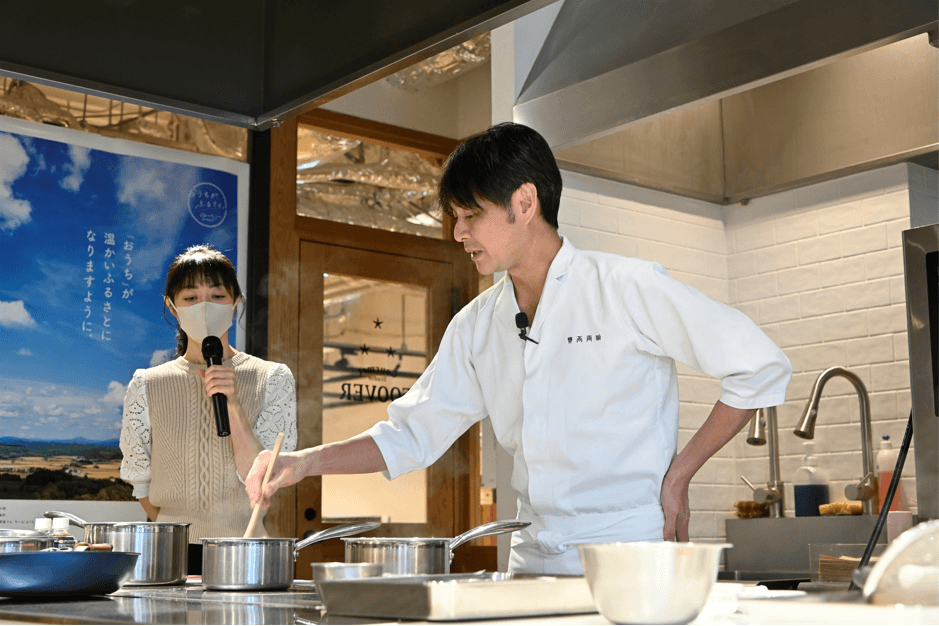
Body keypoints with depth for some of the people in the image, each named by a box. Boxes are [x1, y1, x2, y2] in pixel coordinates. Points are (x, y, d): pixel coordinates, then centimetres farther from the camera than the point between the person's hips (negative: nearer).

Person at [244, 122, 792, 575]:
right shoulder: (476, 326, 10)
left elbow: (764, 369, -4)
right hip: (533, 564, 5)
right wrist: (305, 463, 1)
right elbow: (412, 434, 14)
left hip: (629, 559, -5)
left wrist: (678, 476, -5)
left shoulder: (630, 288, -8)